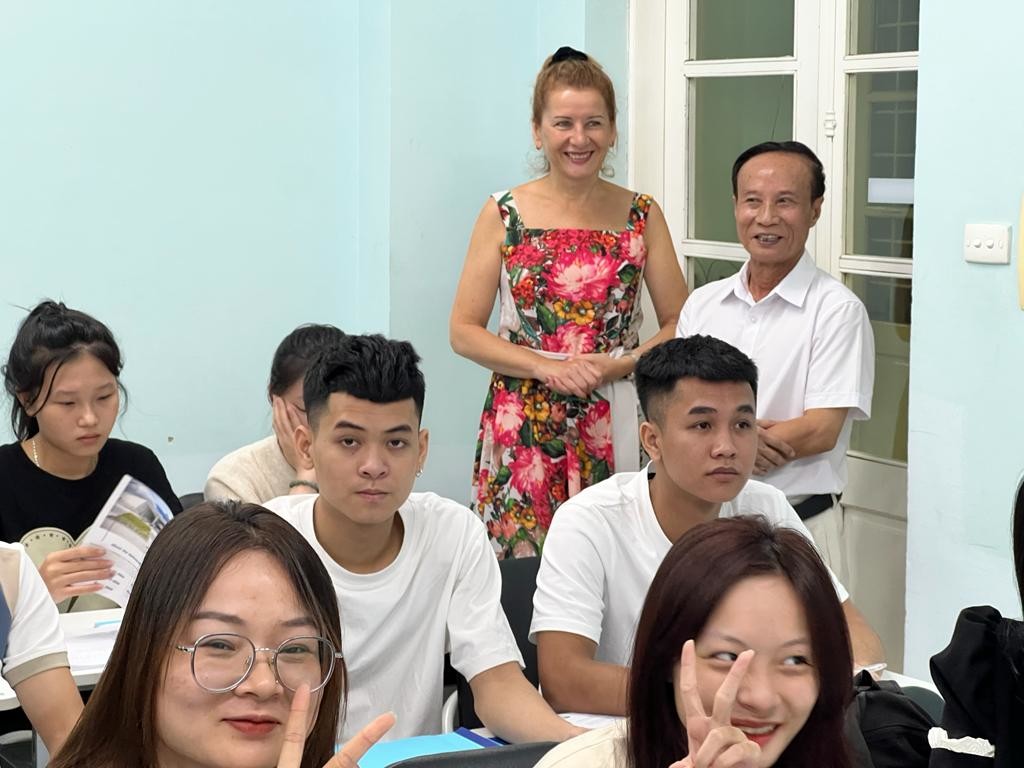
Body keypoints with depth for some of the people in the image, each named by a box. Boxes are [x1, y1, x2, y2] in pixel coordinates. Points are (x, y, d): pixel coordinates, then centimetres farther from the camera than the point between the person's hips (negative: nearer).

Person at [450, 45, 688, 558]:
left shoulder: (642, 217, 5)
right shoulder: (504, 214, 1)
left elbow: (680, 324, 6)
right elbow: (463, 331, 0)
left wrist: (617, 365, -11)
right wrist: (547, 367, -12)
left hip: (612, 427, 1)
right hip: (522, 425, -1)